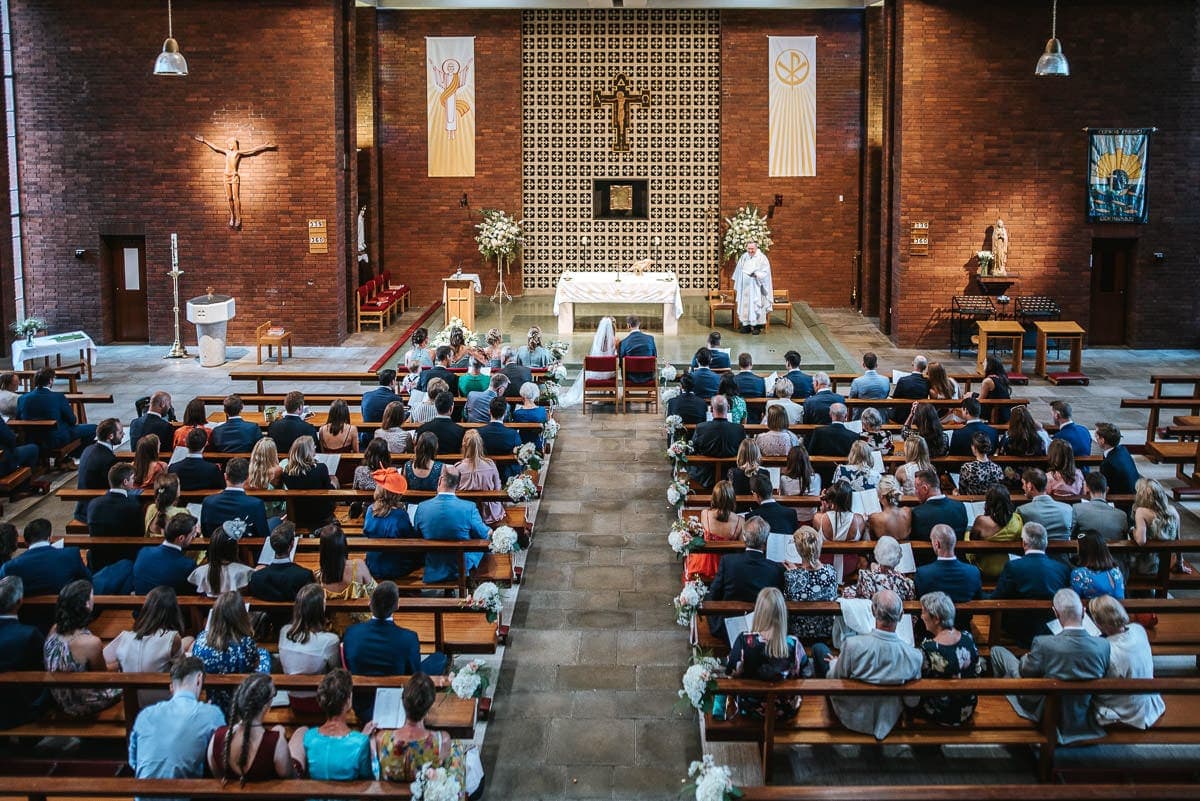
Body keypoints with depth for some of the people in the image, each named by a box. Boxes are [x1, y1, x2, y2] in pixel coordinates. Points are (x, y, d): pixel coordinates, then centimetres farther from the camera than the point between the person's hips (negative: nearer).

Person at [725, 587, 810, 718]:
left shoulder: (744, 641, -28)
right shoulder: (793, 644, -25)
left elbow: (732, 673, -12)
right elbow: (807, 674, -8)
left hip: (749, 710, 0)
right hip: (786, 712, 0)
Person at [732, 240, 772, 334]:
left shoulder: (762, 258, -6)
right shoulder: (744, 257, 7)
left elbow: (765, 273, -9)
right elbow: (738, 271, 15)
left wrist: (756, 274, -23)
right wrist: (736, 285, 14)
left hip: (756, 287, -4)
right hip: (745, 287, 4)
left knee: (755, 305, -3)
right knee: (745, 305, 4)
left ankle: (757, 326, 4)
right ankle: (746, 325, 11)